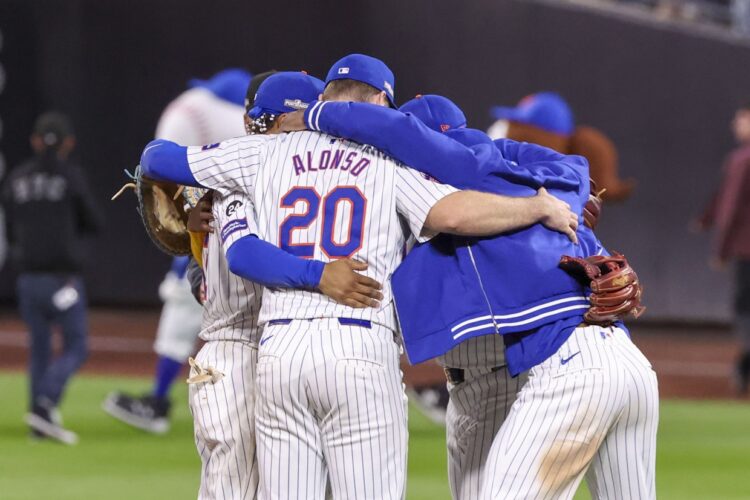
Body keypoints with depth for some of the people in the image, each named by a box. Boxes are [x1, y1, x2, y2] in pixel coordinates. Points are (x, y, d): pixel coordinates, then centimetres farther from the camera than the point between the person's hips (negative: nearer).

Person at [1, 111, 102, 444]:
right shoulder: (70, 176, -8)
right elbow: (94, 224, -1)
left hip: (28, 279, 5)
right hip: (63, 277, -5)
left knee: (38, 348, 13)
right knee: (75, 348, 1)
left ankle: (39, 423, 10)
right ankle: (44, 406, -19)